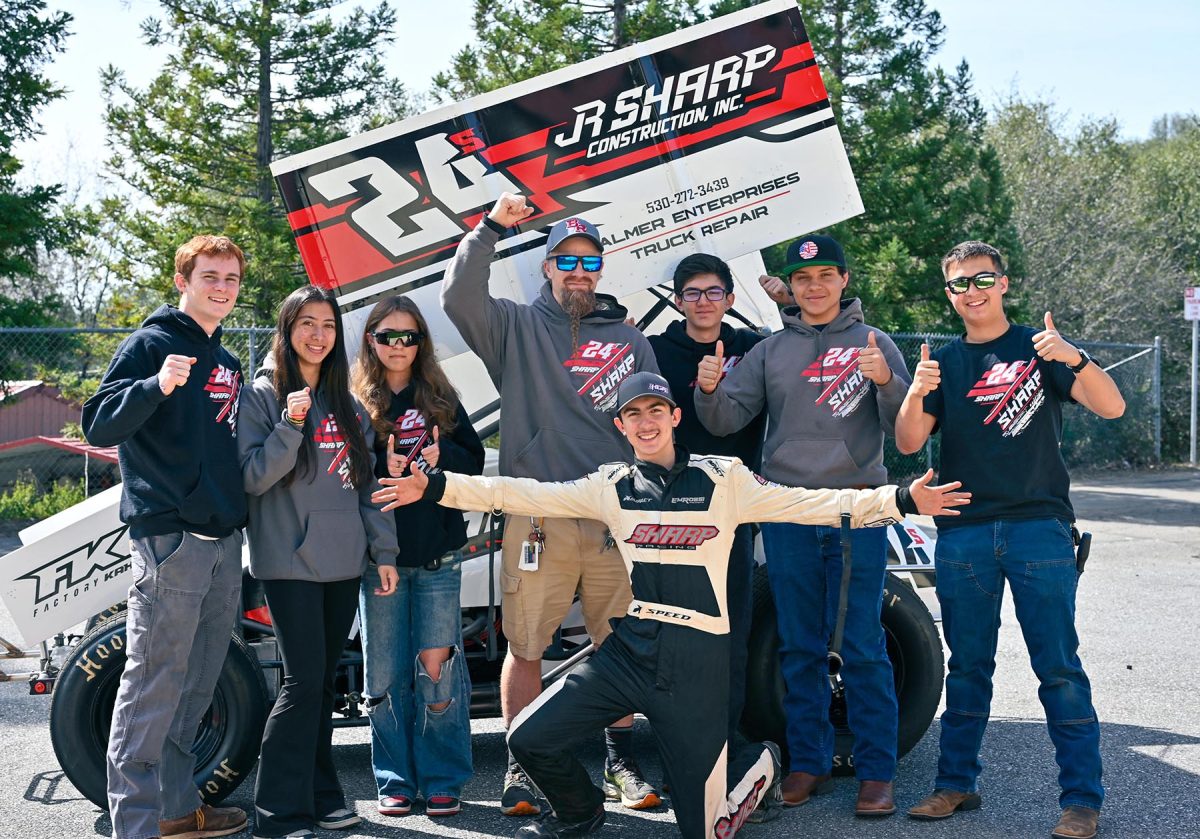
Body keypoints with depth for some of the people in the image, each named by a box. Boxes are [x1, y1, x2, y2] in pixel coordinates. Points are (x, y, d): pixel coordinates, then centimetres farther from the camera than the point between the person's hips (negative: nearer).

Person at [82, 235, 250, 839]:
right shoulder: (152, 344, -4)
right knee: (152, 688, -6)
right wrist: (157, 386, -29)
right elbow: (99, 426, -14)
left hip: (223, 542, 8)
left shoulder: (226, 362, 19)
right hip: (168, 540, -8)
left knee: (197, 686, 14)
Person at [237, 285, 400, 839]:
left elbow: (367, 481, 15)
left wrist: (383, 550, 10)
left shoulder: (347, 402, 13)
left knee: (324, 684, 11)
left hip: (343, 564, 5)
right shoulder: (263, 393, -2)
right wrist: (291, 426, -22)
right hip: (290, 562, -5)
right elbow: (253, 477, -10)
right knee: (303, 683, -9)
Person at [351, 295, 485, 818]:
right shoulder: (355, 403, 5)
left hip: (437, 555, 1)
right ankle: (395, 782, 14)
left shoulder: (442, 400, 12)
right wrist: (383, 469, -18)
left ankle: (443, 781, 6)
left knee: (437, 666, -4)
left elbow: (474, 461, 8)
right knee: (386, 673, 4)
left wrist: (442, 456, -11)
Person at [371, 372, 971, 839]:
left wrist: (900, 500, -15)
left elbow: (806, 504, -6)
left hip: (697, 659, -3)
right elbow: (524, 494, 0)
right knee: (530, 739, -4)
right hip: (630, 648, 3)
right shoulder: (611, 487, 5)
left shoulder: (723, 480, -1)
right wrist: (435, 489, -8)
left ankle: (758, 765, 36)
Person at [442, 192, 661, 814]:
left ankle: (621, 764, 19)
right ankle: (521, 770, 11)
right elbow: (458, 297, -6)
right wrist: (490, 229, -10)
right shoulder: (516, 328, 11)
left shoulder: (629, 340, 18)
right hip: (537, 519, -2)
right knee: (524, 646, 0)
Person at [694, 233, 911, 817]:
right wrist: (710, 390, -15)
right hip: (787, 512, 3)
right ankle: (808, 763, 18)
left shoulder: (873, 343, 6)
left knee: (864, 647, -3)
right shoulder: (770, 351, 13)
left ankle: (876, 771, 5)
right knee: (799, 648, 8)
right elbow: (727, 420, 6)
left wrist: (886, 382, -21)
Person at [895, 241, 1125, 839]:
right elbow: (908, 442, 1)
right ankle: (956, 784, 19)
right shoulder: (943, 362, 12)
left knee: (1059, 667, -3)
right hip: (962, 533, 3)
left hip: (1038, 525, -3)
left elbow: (1110, 407, -7)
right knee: (967, 666, 10)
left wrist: (1073, 358, -26)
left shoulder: (1037, 348, 5)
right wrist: (916, 393, -19)